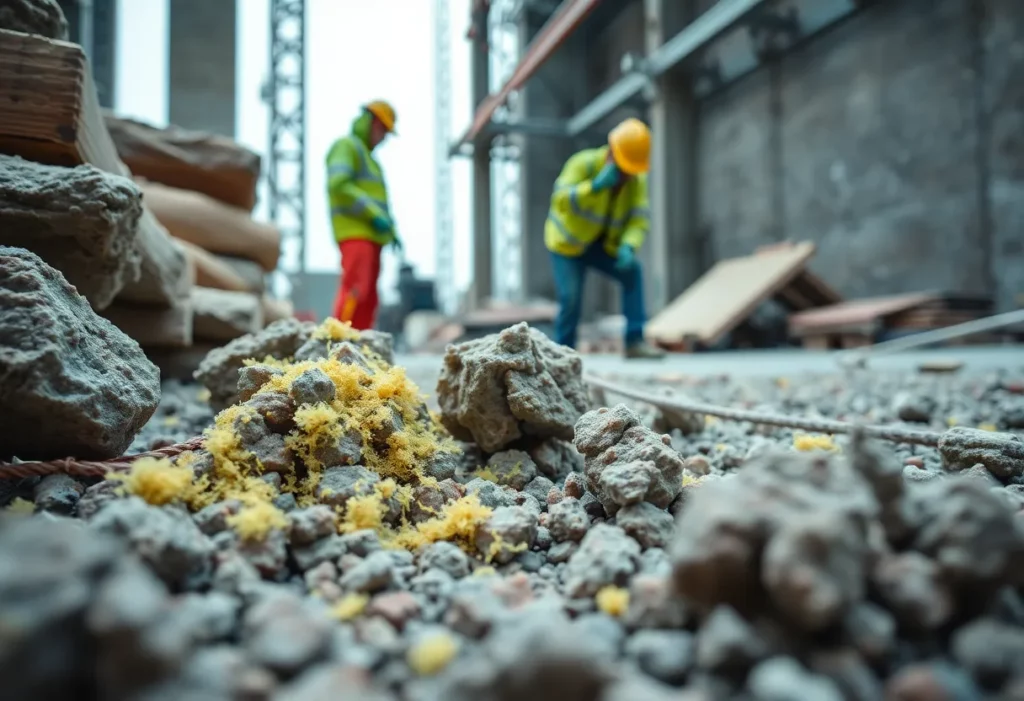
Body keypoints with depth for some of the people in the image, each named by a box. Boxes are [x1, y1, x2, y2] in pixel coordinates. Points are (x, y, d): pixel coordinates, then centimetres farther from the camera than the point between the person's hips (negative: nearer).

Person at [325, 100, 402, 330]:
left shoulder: (368, 157, 29)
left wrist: (391, 230, 14)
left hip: (370, 236, 9)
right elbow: (338, 184, -16)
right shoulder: (346, 146, 0)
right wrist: (374, 214, -19)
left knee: (368, 300, 4)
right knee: (355, 290, -20)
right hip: (354, 233, -9)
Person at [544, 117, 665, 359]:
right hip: (567, 243, -4)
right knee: (571, 298, -17)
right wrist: (597, 185, -47)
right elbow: (560, 200, -36)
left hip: (602, 245, 4)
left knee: (632, 270, -20)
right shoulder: (583, 164, -23)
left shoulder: (637, 178, -12)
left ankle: (635, 342, -19)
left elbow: (640, 219, -19)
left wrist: (628, 247, -39)